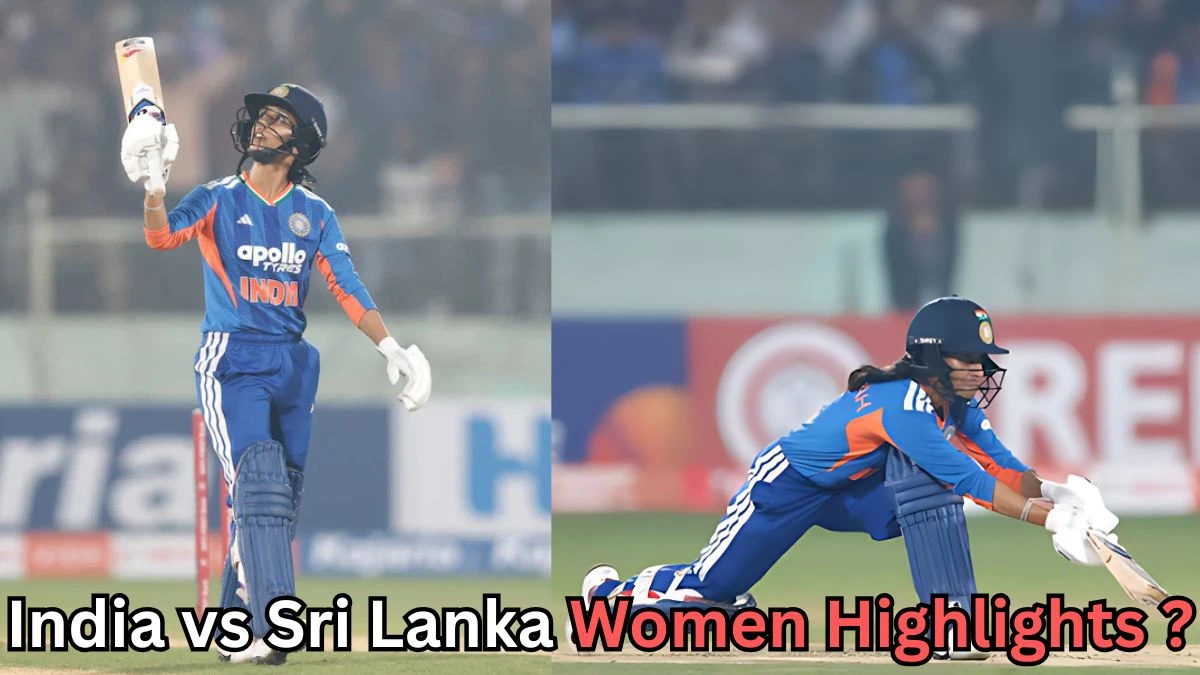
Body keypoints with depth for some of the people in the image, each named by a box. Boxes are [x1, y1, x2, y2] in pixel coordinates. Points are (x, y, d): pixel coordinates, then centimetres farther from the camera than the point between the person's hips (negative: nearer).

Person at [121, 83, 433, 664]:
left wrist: (390, 347, -11)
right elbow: (162, 236, -17)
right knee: (259, 480, -21)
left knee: (282, 499, 7)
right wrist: (152, 181, -35)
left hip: (291, 366, 5)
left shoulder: (316, 215, 9)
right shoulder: (218, 200, 0)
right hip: (230, 364, -5)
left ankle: (239, 630, 19)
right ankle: (271, 631, -30)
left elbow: (348, 289, 2)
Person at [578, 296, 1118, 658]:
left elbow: (1005, 469, -12)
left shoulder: (959, 405, -9)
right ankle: (608, 587, 27)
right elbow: (968, 480, -41)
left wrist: (1054, 494, -33)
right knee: (709, 586, -2)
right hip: (790, 482, -7)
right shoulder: (905, 403, -35)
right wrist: (1052, 519, -44)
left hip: (852, 489, 7)